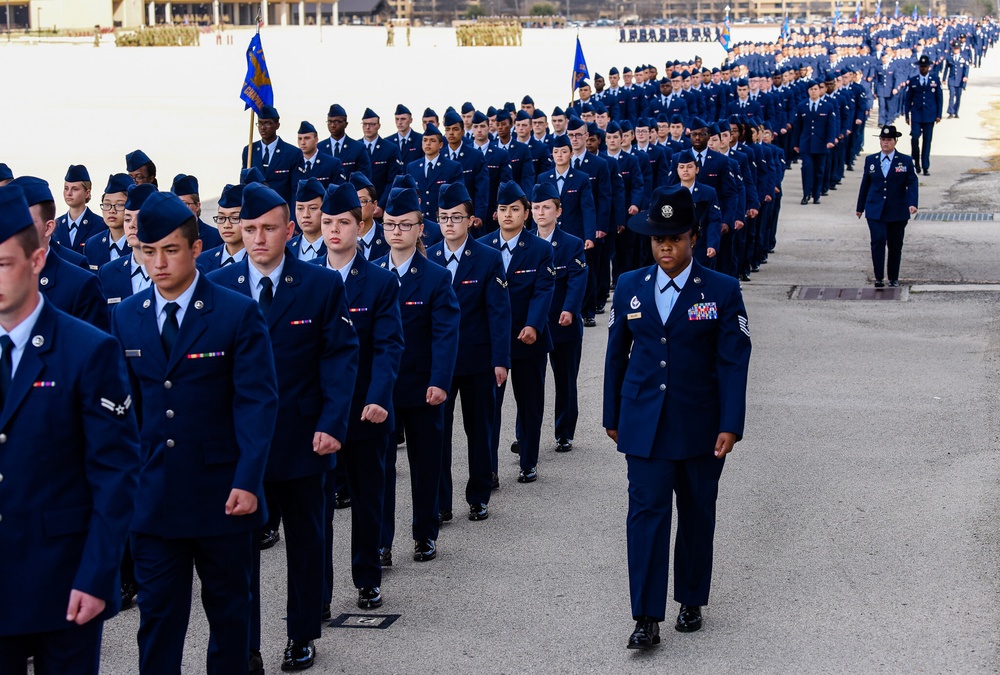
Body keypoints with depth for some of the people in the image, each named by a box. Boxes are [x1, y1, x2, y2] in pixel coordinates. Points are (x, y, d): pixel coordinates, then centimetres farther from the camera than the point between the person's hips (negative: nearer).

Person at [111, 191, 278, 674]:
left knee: (228, 606, 12)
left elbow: (256, 402, -12)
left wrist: (248, 480, -20)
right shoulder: (127, 317, 5)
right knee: (157, 613, 4)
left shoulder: (238, 313, -7)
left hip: (221, 493, -2)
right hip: (152, 494, 3)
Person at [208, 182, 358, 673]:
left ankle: (302, 635, 28)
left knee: (305, 540, 13)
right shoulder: (217, 286, 1)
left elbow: (340, 356, -7)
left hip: (301, 441, 0)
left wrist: (331, 424, -17)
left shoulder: (323, 285, -3)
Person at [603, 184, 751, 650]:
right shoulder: (630, 287, 4)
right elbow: (616, 354, 11)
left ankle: (691, 601, 28)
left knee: (697, 515, 12)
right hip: (644, 424, 1)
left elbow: (733, 362, -7)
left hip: (700, 426, -1)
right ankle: (647, 619, -6)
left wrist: (730, 425, -14)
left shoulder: (722, 290, -4)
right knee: (647, 512, -7)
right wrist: (612, 416, 11)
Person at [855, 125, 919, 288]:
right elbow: (865, 184, 14)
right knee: (878, 241, -14)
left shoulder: (906, 161, 2)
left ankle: (894, 278, 20)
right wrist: (860, 207, 16)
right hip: (875, 211, 0)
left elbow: (913, 184, -6)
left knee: (895, 245, 7)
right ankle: (879, 278, -11)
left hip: (897, 212, 0)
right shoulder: (870, 160, 9)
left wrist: (912, 204, -23)